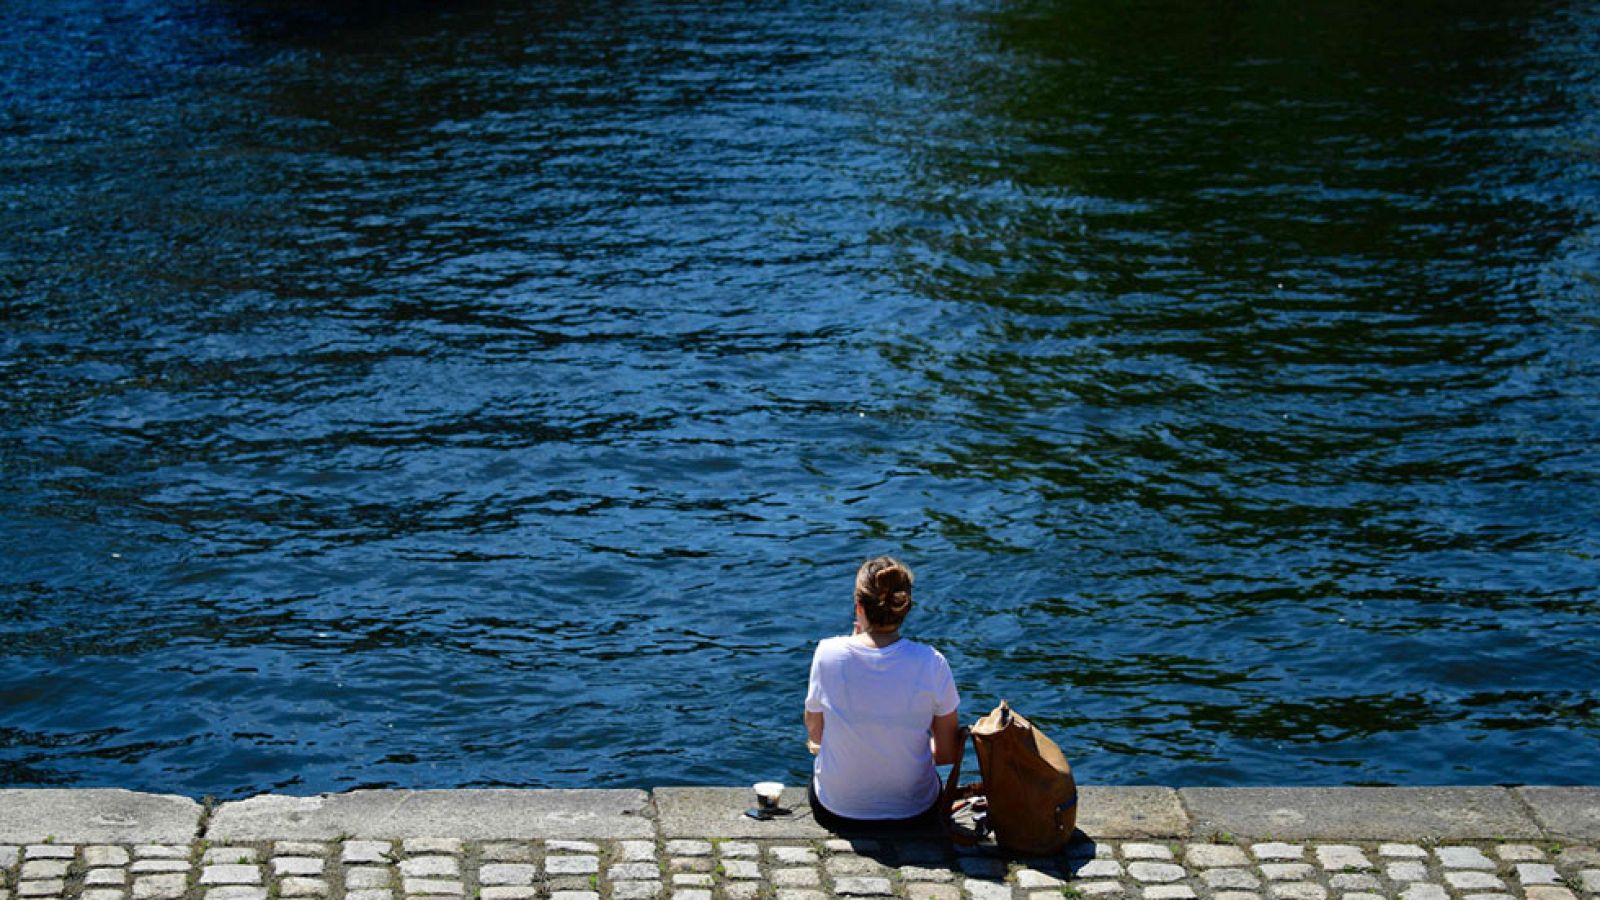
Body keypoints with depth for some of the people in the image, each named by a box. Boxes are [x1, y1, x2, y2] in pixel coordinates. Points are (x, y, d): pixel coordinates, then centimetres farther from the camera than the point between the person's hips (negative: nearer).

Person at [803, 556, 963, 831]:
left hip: (836, 813, 0)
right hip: (913, 815, 0)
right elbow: (949, 754, -8)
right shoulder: (931, 663, -18)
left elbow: (814, 732, 1)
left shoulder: (828, 653, -17)